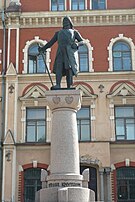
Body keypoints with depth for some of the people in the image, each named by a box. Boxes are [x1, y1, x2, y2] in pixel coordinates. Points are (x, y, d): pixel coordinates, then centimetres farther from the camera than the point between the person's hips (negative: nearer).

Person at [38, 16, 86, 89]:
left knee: (69, 69, -15)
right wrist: (43, 48, 19)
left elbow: (82, 41, 14)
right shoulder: (58, 33, 31)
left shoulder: (74, 32, 23)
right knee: (58, 67, -21)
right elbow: (51, 42, 30)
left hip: (70, 53, -2)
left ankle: (69, 87, -19)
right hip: (61, 52, 2)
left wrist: (77, 44, -8)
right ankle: (58, 85, -35)